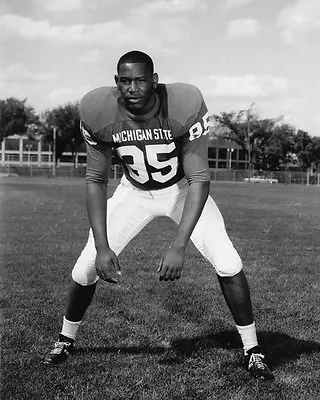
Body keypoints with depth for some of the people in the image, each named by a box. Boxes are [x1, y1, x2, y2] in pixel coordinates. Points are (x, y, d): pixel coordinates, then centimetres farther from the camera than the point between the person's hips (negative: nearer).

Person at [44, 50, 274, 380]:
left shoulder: (184, 107, -32)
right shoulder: (99, 113, -24)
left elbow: (199, 180, -30)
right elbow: (96, 180, -14)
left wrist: (178, 247, -38)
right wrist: (102, 247, -23)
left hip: (182, 189, -1)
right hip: (134, 192, 2)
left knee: (228, 264, -16)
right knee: (85, 269, -4)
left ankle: (252, 350, 5)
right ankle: (65, 340, 24)